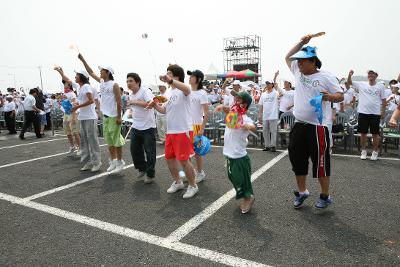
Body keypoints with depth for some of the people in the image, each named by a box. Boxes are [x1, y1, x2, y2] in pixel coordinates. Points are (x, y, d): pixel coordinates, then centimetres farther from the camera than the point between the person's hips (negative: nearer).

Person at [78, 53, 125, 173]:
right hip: (105, 116, 8)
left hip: (114, 116, -8)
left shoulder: (114, 85, -11)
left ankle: (120, 162, 7)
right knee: (109, 140, 11)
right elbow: (91, 72, 21)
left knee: (116, 139, -3)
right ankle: (113, 160, 20)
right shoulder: (101, 82, 10)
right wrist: (82, 59, 19)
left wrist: (119, 117, -17)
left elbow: (119, 102, -14)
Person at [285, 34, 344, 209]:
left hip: (317, 127, -6)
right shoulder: (298, 72, 10)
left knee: (320, 162, 3)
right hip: (299, 126, 6)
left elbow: (341, 96, -7)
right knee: (297, 159, 12)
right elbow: (288, 57, 23)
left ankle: (325, 196, 21)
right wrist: (301, 43, 11)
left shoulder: (326, 77, -6)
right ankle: (301, 192, 30)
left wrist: (329, 97, -29)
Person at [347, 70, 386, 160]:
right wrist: (350, 75, -20)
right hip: (363, 112, 1)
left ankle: (375, 152, 18)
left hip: (375, 113, -1)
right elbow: (349, 82, 1)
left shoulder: (380, 86, 3)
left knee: (375, 133, 6)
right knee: (363, 133, 7)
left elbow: (384, 100, 4)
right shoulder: (361, 85, 5)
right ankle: (363, 151, 20)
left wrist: (383, 112, 1)